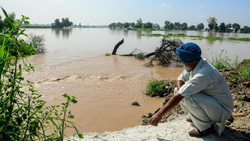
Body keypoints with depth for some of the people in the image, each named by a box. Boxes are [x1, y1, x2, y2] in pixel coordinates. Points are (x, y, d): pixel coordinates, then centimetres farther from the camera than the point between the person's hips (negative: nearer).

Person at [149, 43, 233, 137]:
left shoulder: (203, 74, -34)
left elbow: (178, 97, -32)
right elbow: (180, 80, 5)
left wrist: (159, 115, -27)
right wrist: (181, 92, -19)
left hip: (223, 110, -8)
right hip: (209, 100, 8)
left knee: (189, 97, -33)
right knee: (178, 91, 0)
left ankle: (206, 128, -10)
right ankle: (197, 117, 12)